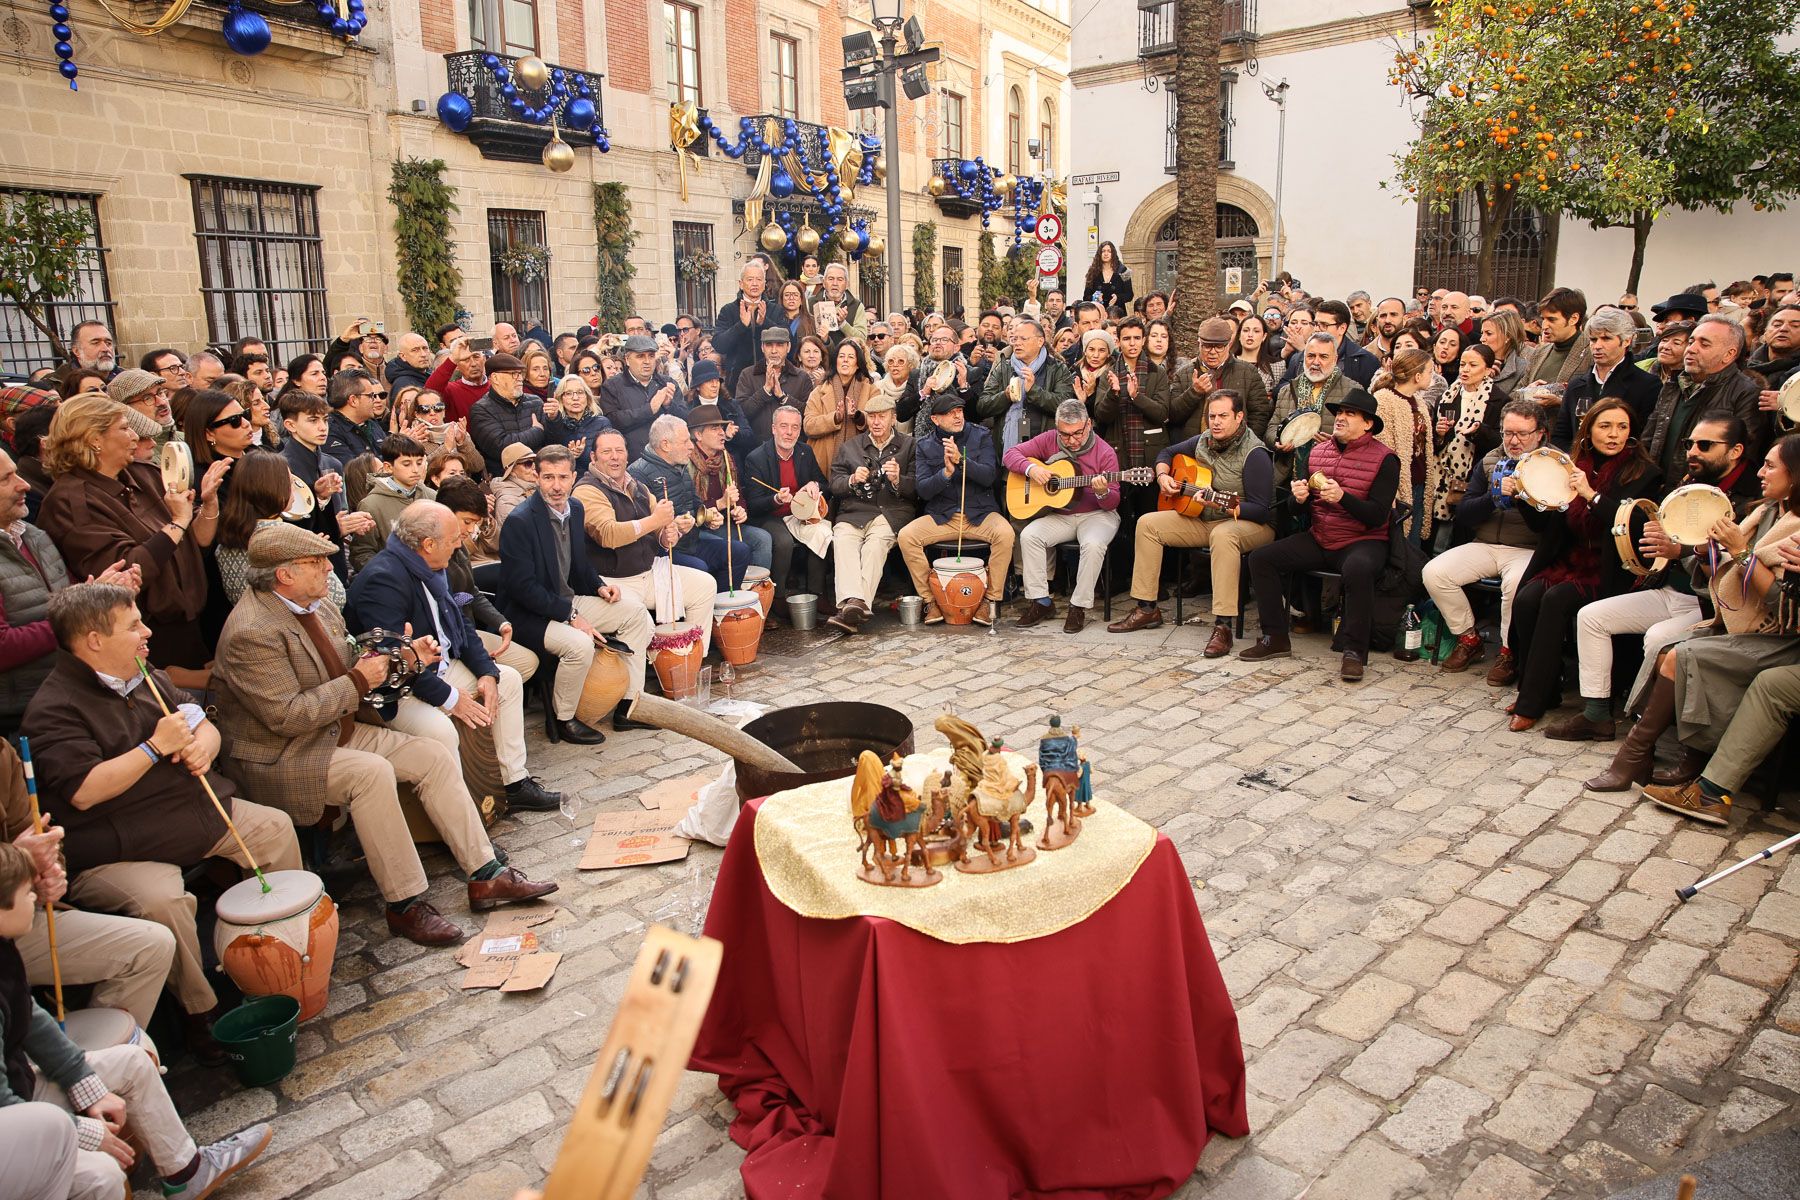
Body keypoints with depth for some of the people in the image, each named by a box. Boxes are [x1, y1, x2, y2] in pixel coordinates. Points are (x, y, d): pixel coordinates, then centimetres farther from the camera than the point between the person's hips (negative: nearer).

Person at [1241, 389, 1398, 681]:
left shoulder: (1384, 459, -6)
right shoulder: (1317, 452, 10)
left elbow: (1378, 516, -15)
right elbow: (1298, 509, 13)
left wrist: (1343, 497, -30)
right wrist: (1299, 496, -12)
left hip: (1362, 541, -5)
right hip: (1318, 539, 6)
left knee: (1358, 569, -39)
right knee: (1260, 558, -11)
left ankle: (1354, 651, -24)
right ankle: (1275, 638, -2)